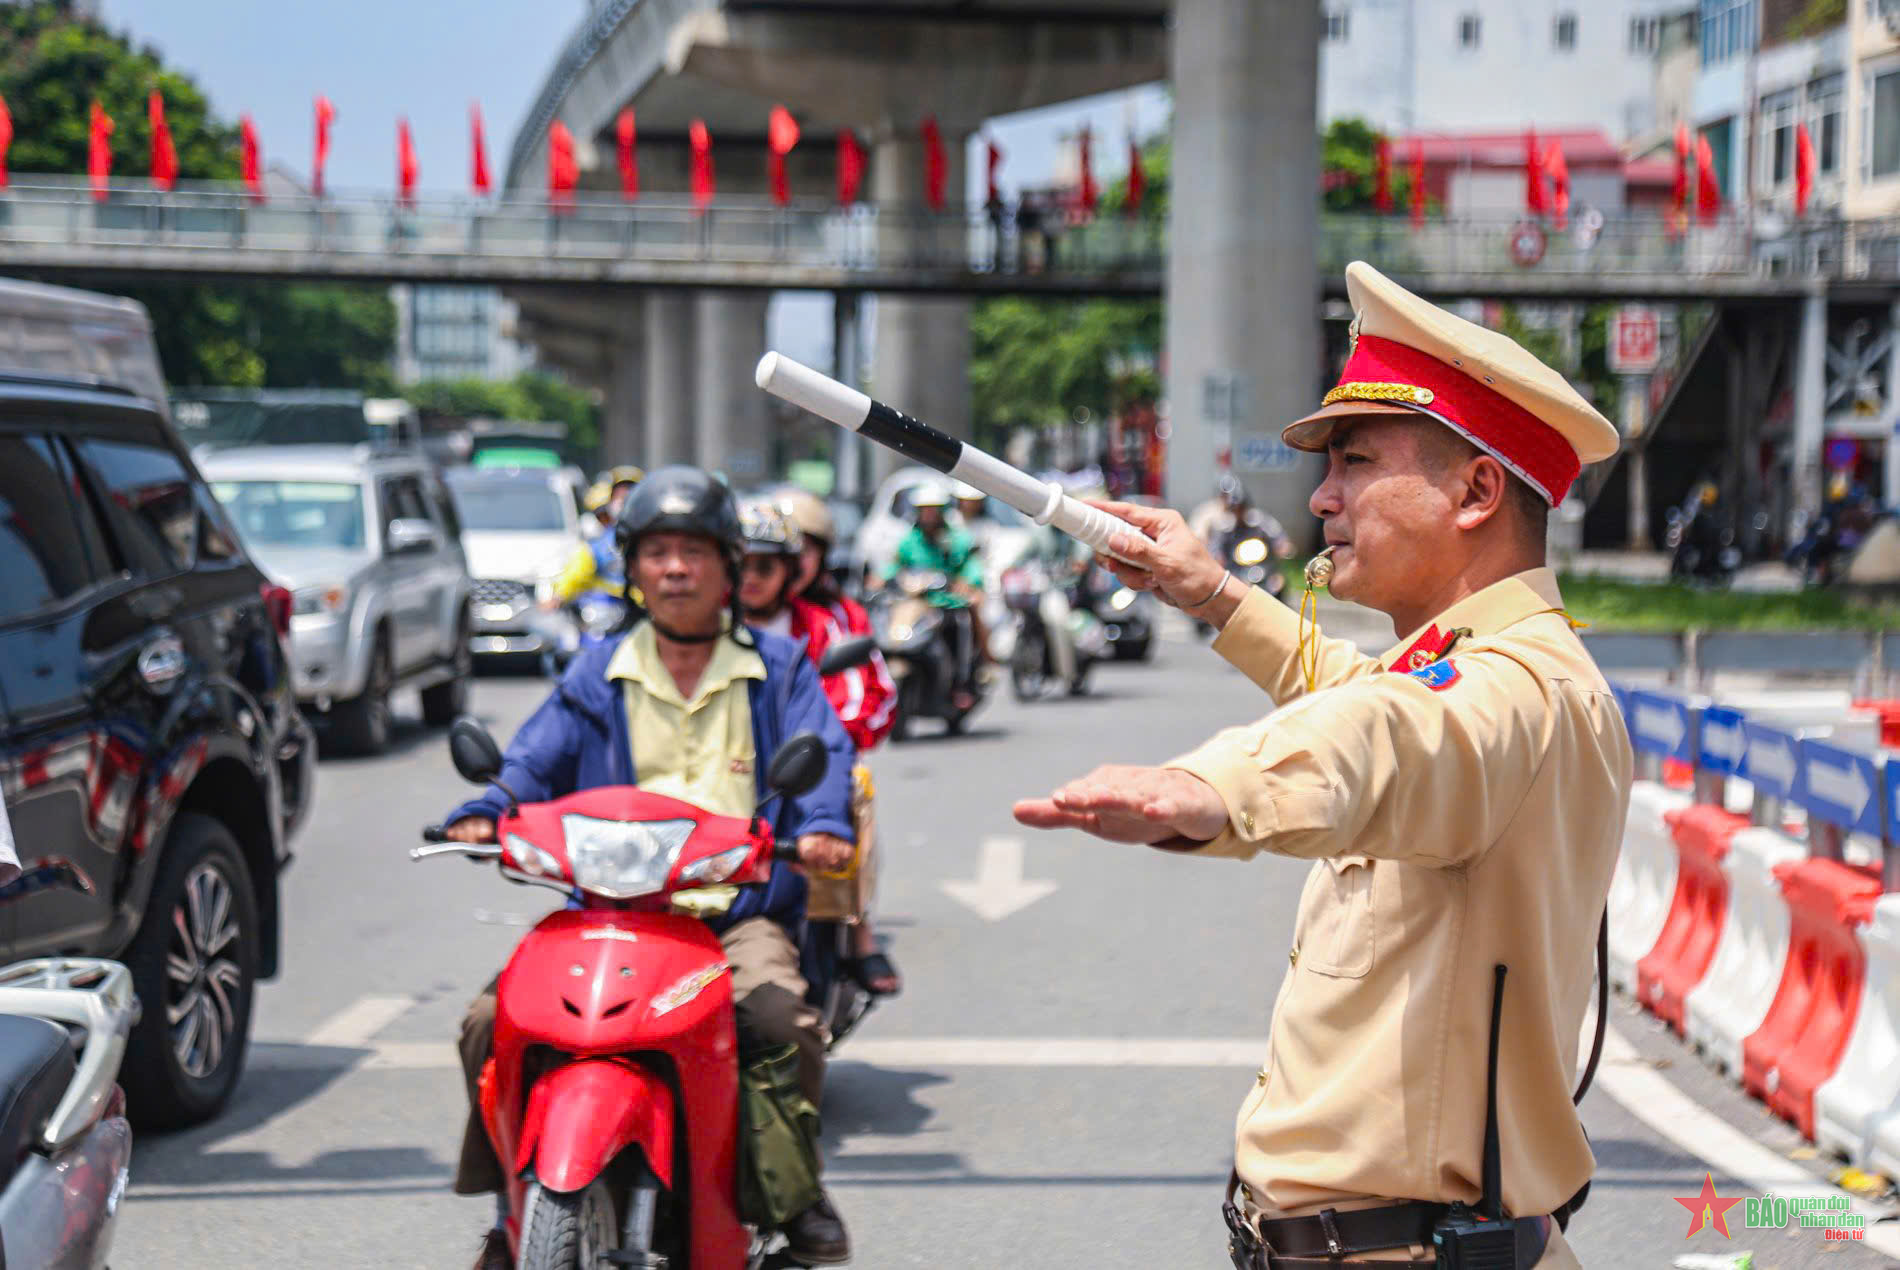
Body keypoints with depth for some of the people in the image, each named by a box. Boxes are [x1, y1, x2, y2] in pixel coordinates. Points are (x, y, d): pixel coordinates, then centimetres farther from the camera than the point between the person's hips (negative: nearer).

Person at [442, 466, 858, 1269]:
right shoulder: (595, 676, 18)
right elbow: (536, 759, 6)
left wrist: (822, 824, -24)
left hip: (739, 909, -2)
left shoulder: (777, 669, 13)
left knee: (781, 1014, -32)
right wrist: (487, 813, -16)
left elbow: (823, 755, -1)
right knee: (493, 1021, -17)